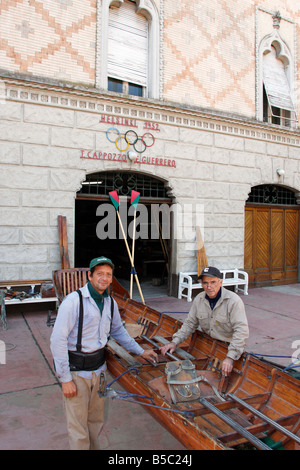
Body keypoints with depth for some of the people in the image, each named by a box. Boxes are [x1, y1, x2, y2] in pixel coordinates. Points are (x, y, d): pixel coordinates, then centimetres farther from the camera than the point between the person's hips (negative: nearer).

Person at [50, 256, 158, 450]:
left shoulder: (110, 303, 2)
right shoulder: (74, 301, -19)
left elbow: (118, 330, 18)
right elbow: (58, 340, -18)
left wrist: (141, 351, 16)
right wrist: (65, 379, -16)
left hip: (99, 368, 6)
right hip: (76, 370, -6)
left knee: (96, 420, 21)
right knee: (78, 425, 7)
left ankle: (95, 447, 42)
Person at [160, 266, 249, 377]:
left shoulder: (233, 300, -18)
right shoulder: (199, 299, 0)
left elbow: (241, 331, -23)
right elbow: (190, 323, 9)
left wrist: (230, 357, -30)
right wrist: (175, 342, -2)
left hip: (228, 347, -5)